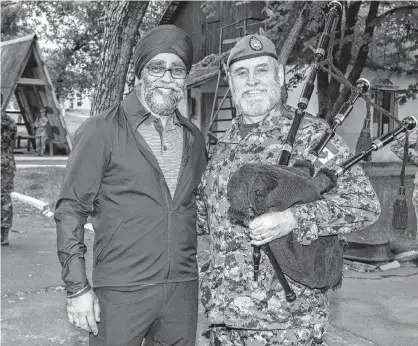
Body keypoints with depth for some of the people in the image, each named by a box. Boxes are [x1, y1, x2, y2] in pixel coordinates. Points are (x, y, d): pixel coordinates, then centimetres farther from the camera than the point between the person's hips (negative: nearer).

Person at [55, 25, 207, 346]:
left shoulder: (194, 138, 9)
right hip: (121, 293, -4)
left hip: (183, 290, 5)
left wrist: (203, 275, 13)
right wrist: (78, 288, -11)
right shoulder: (102, 131, -7)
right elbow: (71, 210, -7)